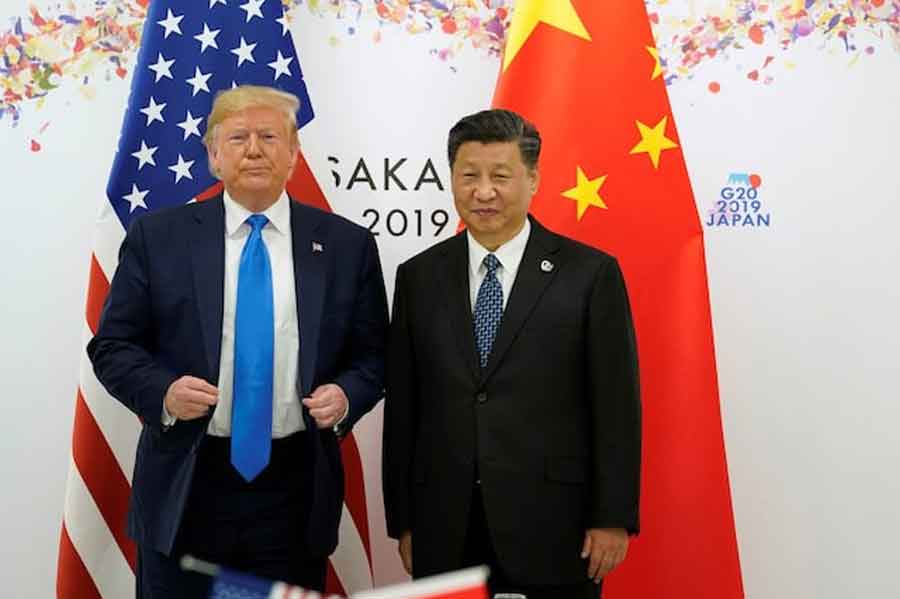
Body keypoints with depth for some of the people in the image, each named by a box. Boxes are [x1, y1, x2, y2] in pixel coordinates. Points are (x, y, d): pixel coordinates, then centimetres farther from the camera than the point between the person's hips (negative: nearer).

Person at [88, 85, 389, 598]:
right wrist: (163, 391, -15)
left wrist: (346, 396, -13)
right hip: (185, 488, 0)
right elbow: (113, 346, 4)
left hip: (296, 489, 1)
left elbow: (373, 356, 7)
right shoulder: (157, 237, 1)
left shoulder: (347, 244, 3)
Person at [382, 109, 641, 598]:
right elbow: (402, 407, 6)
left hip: (552, 527, -2)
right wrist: (403, 520, 5)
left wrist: (613, 519, -5)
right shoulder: (419, 277, 5)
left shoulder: (589, 274, -3)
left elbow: (616, 406, -3)